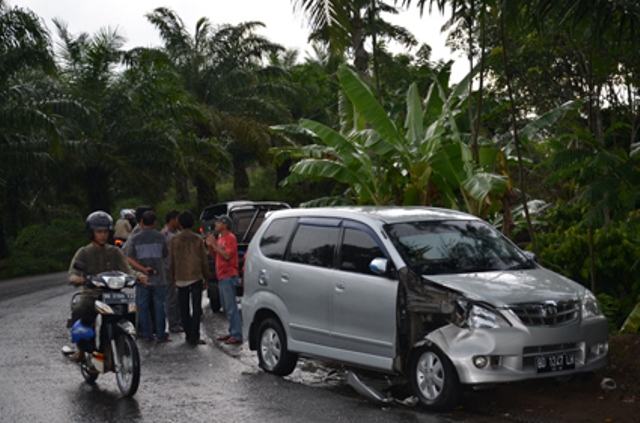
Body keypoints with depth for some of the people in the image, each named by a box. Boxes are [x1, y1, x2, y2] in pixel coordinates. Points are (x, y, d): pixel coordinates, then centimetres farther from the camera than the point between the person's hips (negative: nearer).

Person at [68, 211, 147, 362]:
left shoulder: (115, 252, 14)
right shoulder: (83, 252, 9)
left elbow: (126, 269, 3)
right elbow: (72, 272, -5)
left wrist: (138, 275, -20)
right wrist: (76, 278, -30)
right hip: (90, 295, -1)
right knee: (78, 312, -34)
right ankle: (81, 347, -16)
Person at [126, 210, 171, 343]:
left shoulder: (135, 239, -1)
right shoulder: (160, 237, -5)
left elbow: (129, 259, -7)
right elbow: (166, 255, 5)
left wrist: (142, 269, -11)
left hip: (143, 279, 1)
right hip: (158, 279, -1)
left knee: (143, 307, 9)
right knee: (159, 306, 5)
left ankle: (147, 335, 11)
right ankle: (161, 335, 6)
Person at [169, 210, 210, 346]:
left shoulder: (174, 240, 0)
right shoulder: (198, 239, -1)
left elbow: (171, 262, 4)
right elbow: (204, 261, 2)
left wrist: (173, 279, 14)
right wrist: (205, 278, 11)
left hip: (181, 278, 1)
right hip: (196, 277, -1)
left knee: (184, 309, 11)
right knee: (196, 308, -1)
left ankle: (188, 335, 15)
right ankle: (194, 337, -7)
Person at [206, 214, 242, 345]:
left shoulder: (230, 238, -10)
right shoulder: (220, 238, 18)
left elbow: (227, 255, -21)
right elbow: (214, 256, 22)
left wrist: (215, 245, -16)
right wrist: (210, 246, 6)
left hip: (228, 276, -10)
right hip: (221, 277, 10)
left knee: (231, 307, -11)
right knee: (226, 307, 12)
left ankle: (237, 335, -11)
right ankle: (232, 332, 17)